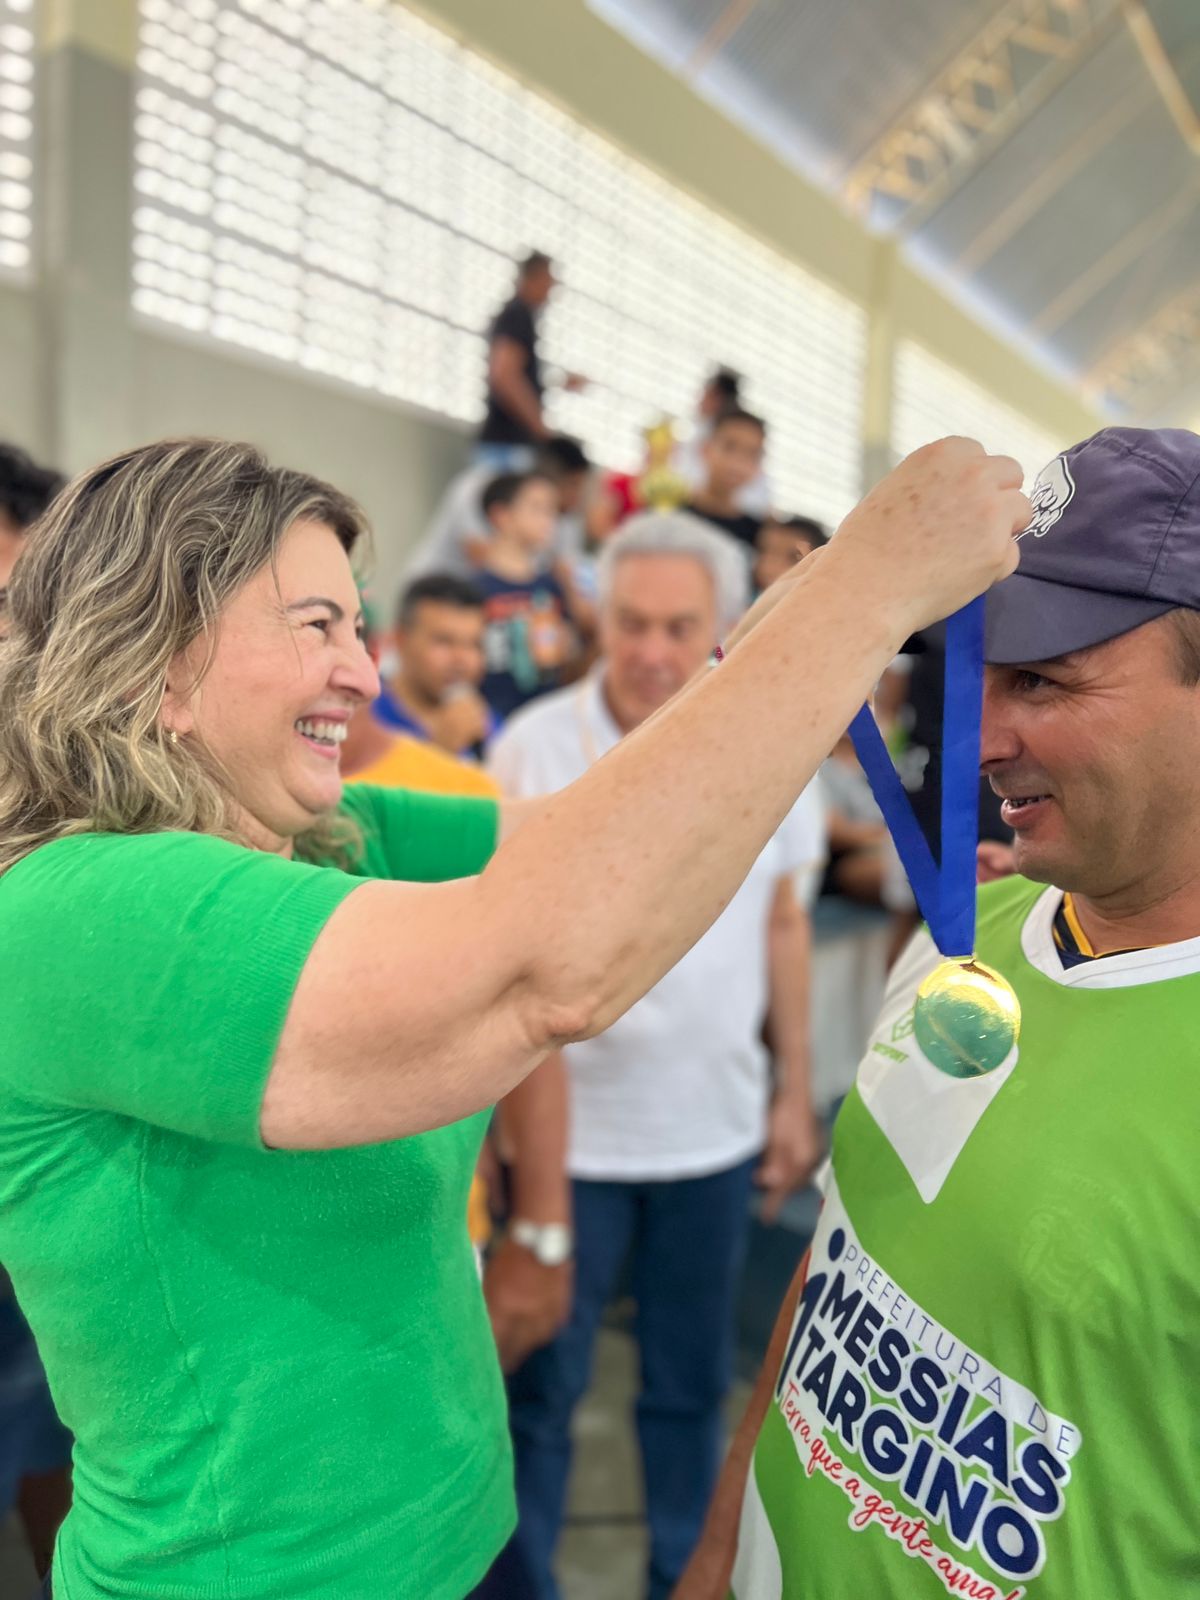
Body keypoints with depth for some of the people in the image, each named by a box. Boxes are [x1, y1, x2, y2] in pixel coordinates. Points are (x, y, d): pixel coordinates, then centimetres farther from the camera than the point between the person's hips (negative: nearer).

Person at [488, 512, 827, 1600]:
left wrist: (795, 1092, 7)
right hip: (566, 1129, -3)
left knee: (692, 1384, 20)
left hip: (716, 1130, 3)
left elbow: (784, 924, 6)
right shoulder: (533, 748, -12)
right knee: (538, 1389, 12)